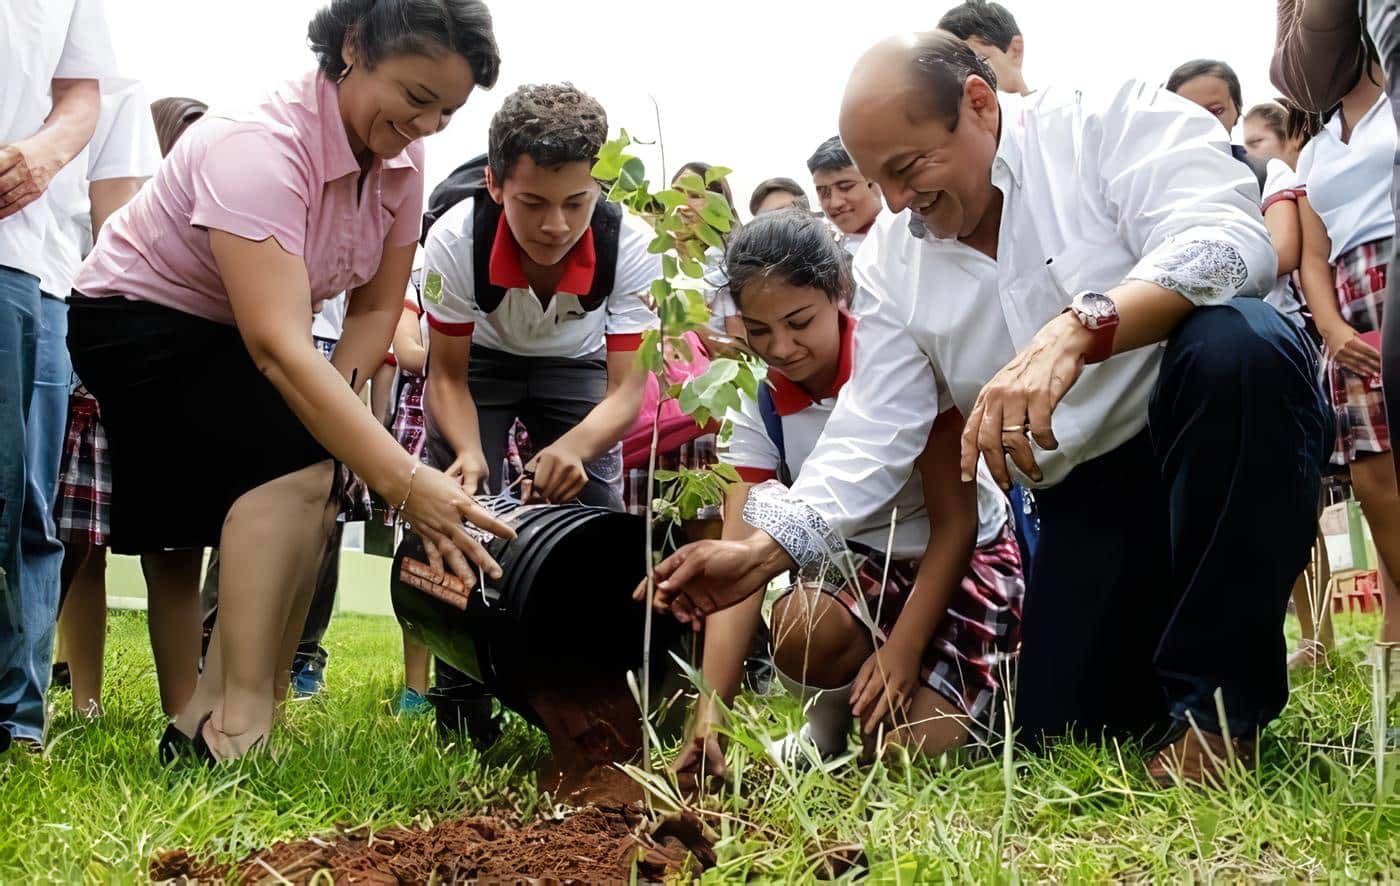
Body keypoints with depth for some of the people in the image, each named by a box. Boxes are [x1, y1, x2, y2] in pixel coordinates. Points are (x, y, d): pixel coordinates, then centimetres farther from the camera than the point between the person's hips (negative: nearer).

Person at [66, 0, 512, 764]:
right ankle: (237, 728, -25)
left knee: (314, 486, -7)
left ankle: (203, 721, 0)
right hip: (136, 323, -8)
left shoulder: (400, 159, -11)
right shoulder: (258, 147, -34)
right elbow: (279, 349, -43)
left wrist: (334, 400, -23)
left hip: (236, 340, 8)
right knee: (295, 457, -27)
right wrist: (406, 483, -49)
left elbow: (377, 307, -4)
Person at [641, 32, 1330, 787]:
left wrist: (1077, 329, -45)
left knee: (1237, 344, -38)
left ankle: (1219, 699, -21)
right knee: (1057, 734, -6)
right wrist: (764, 553, -14)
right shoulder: (892, 259, 4)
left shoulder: (1115, 124, -11)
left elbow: (1229, 240, -28)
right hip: (1084, 493, 5)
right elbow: (874, 431, 0)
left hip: (1236, 437, -4)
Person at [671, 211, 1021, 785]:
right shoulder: (758, 404, -10)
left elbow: (955, 522, -17)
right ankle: (826, 726, 2)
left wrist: (903, 651, -26)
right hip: (858, 563, 3)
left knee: (914, 746, -23)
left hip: (965, 559, -3)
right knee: (800, 625, -33)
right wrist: (711, 712, -28)